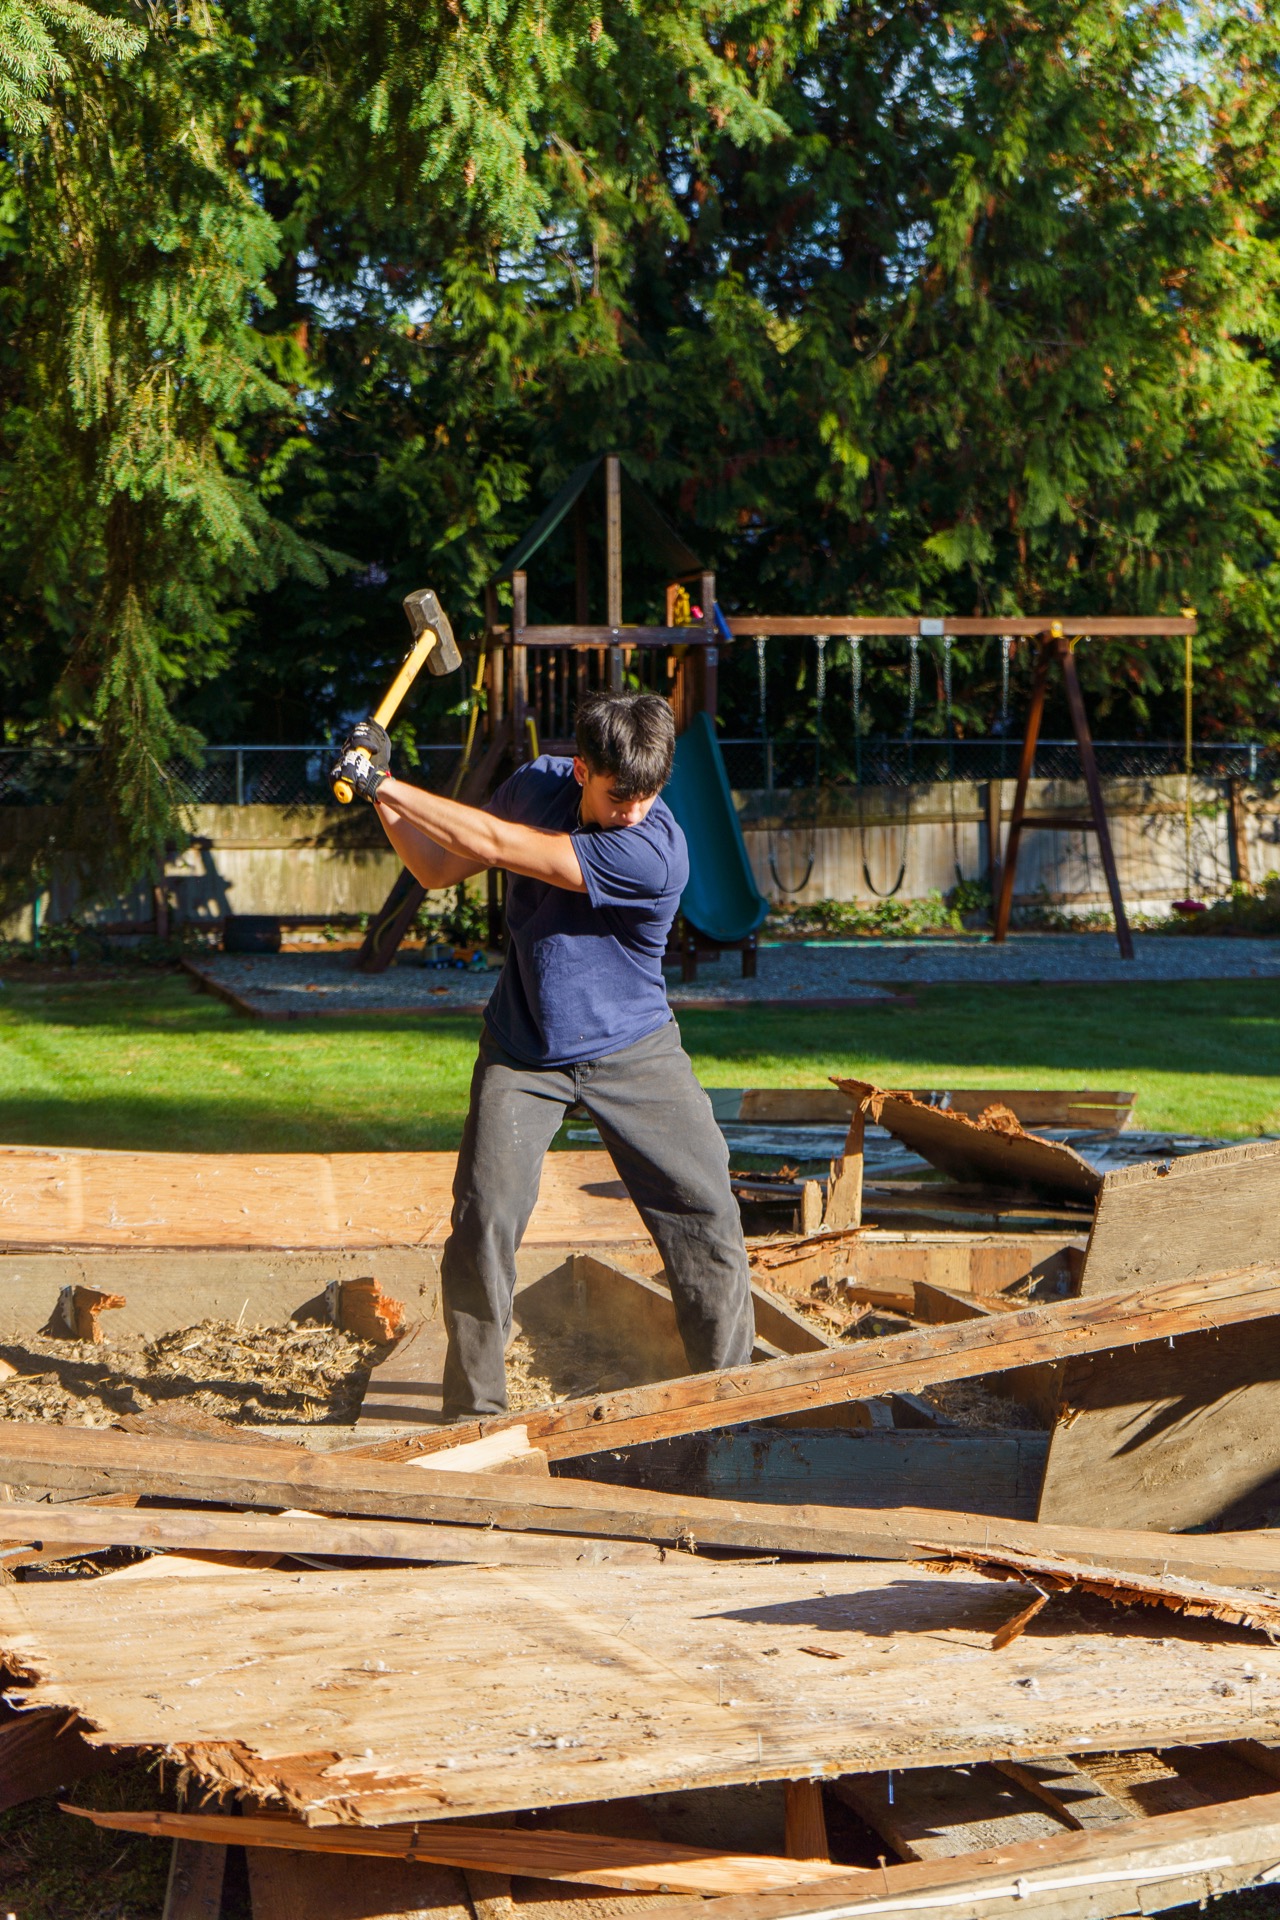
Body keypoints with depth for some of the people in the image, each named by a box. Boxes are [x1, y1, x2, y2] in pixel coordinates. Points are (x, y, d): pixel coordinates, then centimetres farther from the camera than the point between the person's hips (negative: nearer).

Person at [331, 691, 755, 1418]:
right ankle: (475, 1408, 4)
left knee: (706, 1214, -5)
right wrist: (382, 791, -11)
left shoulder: (656, 853, -29)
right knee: (483, 1222, -8)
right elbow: (438, 869, 4)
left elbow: (497, 846, -30)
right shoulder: (538, 785, -9)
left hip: (632, 1054, -3)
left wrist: (386, 785, -26)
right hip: (522, 1055, 3)